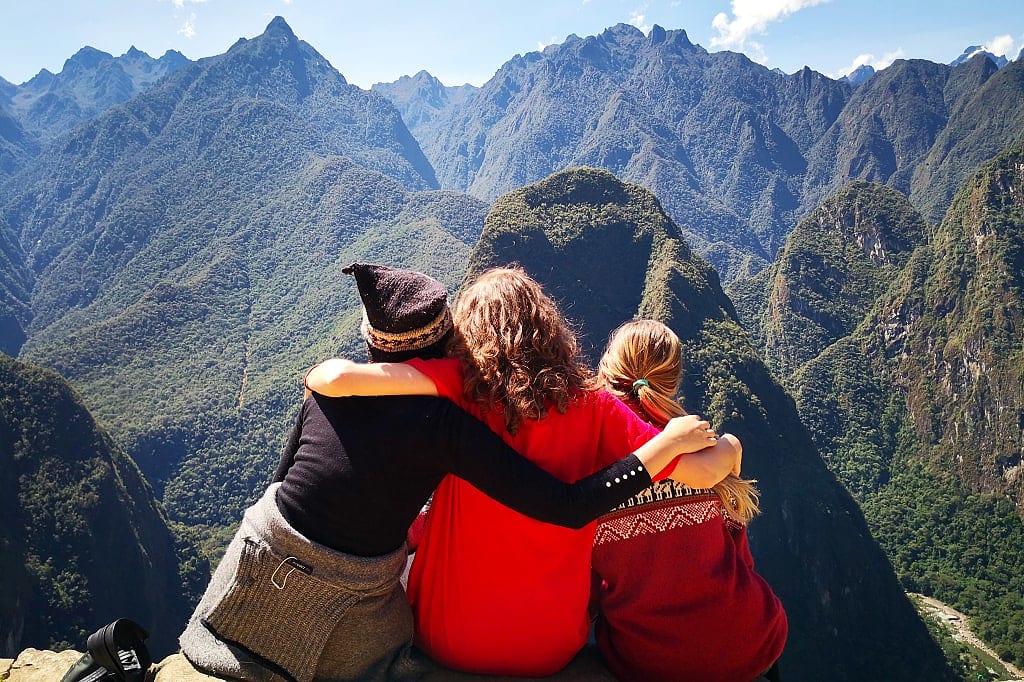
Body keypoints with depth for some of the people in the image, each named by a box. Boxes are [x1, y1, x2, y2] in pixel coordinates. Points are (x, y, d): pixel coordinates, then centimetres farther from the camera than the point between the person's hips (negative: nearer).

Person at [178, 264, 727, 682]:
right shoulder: (445, 424, -21)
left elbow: (284, 479, 7)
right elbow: (569, 508, -24)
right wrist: (670, 443, -17)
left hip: (259, 568, 4)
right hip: (344, 613, -4)